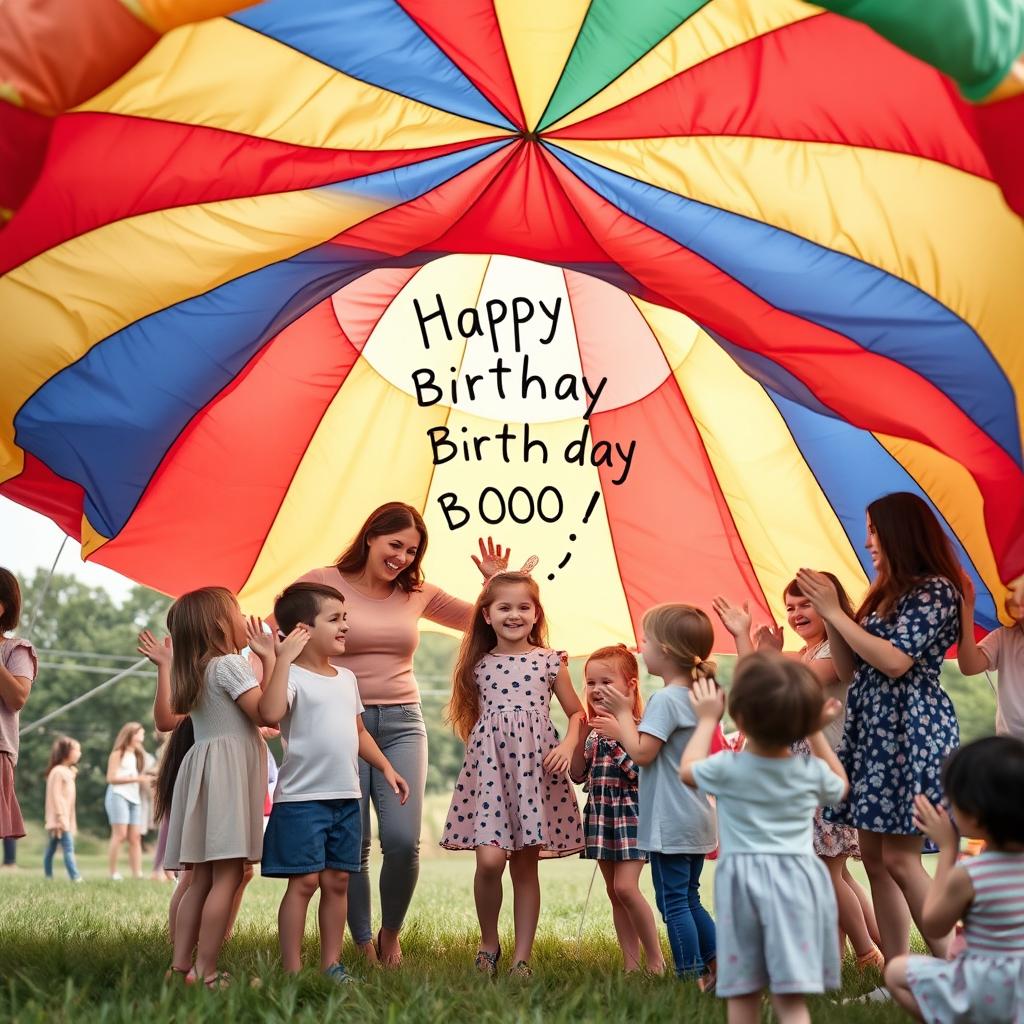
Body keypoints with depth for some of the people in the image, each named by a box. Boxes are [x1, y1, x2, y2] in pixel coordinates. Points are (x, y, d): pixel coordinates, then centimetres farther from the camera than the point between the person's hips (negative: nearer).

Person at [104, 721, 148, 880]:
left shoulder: (137, 755, 24)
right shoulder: (118, 754, 2)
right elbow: (111, 778, -8)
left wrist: (145, 779, 3)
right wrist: (135, 779, -12)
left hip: (134, 798, 7)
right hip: (118, 796, -7)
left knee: (135, 837, -2)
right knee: (120, 834, -13)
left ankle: (137, 874, -6)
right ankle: (113, 873, -11)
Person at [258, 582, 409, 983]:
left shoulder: (346, 679, 14)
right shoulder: (292, 676, -11)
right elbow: (271, 712, -31)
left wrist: (386, 768, 17)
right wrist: (283, 658, -29)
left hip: (345, 798, 7)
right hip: (302, 798, -7)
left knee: (337, 881, 10)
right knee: (304, 881, -5)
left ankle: (331, 963, 19)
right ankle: (292, 968, 3)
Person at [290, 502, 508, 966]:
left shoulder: (418, 594, 10)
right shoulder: (323, 584, -2)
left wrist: (495, 584, 3)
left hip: (402, 722, 3)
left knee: (403, 841, -9)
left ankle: (391, 934, 16)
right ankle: (363, 944, 15)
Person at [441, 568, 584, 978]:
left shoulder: (550, 661, 4)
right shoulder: (479, 666, 6)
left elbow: (576, 713, 8)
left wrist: (568, 745, -8)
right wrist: (474, 744, 2)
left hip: (535, 767, 0)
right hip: (488, 765, 0)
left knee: (525, 865, 4)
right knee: (490, 860, -14)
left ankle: (522, 957, 13)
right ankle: (488, 943, 9)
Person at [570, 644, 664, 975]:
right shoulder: (594, 730, 9)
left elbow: (639, 771, -20)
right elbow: (578, 775, 9)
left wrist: (617, 738, -23)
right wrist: (581, 736, -1)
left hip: (630, 812, -7)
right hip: (600, 814, 7)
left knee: (625, 886, -15)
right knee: (614, 892, 8)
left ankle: (656, 959, -2)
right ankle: (631, 964, 15)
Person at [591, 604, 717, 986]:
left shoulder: (664, 700, -17)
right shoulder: (696, 697, 11)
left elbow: (642, 753, -21)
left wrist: (624, 713, -10)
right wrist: (620, 730, 17)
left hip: (670, 823, -9)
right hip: (696, 820, 9)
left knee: (674, 902, -2)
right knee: (689, 899, 17)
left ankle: (692, 978, 0)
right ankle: (715, 967, 16)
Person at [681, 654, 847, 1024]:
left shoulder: (728, 768, -9)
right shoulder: (812, 770, -3)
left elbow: (687, 770, 14)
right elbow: (840, 786, 23)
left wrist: (707, 720, 21)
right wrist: (817, 734, 21)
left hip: (743, 882, -1)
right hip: (797, 881, 1)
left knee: (743, 994, 11)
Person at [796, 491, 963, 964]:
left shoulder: (935, 589, -8)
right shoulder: (887, 594, 17)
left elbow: (895, 661, -19)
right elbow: (848, 668, 15)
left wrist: (835, 612, -13)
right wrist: (828, 613, 3)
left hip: (910, 730, -9)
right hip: (871, 729, 9)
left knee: (900, 857, -11)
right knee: (874, 857, 6)